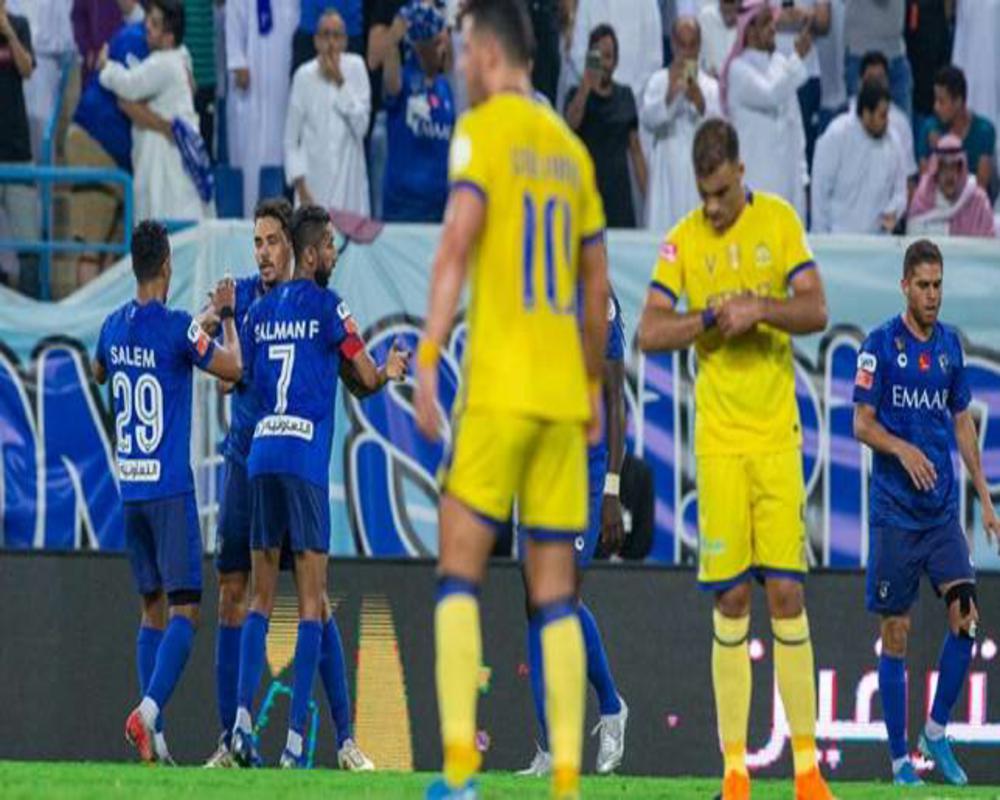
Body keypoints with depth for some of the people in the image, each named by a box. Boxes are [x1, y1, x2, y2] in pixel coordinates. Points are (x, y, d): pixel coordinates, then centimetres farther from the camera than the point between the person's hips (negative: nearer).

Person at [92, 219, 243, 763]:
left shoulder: (113, 327, 8)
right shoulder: (178, 327, -12)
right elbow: (233, 369, -11)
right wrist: (226, 316, 4)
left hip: (129, 488, 6)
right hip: (170, 487, -6)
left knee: (153, 606, 11)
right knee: (185, 608, -7)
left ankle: (153, 737, 5)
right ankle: (148, 712, -25)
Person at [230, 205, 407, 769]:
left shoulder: (259, 311, 14)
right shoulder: (328, 307, -2)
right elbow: (365, 380, 1)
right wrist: (389, 372, 24)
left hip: (261, 454, 5)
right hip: (305, 458, -5)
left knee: (262, 597, 10)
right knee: (313, 600, -2)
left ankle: (244, 720, -6)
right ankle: (295, 739, -9)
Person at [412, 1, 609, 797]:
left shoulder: (483, 129, -2)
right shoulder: (572, 148, 16)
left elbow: (458, 243, -15)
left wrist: (427, 358, -18)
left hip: (499, 387, -5)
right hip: (564, 392, 5)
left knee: (459, 570, -3)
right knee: (556, 591, 5)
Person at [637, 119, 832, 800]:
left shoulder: (781, 222, 3)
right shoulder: (682, 242, 2)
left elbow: (817, 311, -2)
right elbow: (649, 333, -3)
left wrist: (761, 309, -18)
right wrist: (714, 317, -16)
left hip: (778, 436, 0)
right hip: (718, 438, 0)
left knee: (787, 594, -4)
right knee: (731, 600, -2)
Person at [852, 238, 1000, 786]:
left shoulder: (951, 344, 9)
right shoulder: (881, 345, -5)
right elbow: (862, 423, -5)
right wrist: (903, 449, -24)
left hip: (943, 509, 4)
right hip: (894, 510, -4)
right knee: (895, 633, 0)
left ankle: (937, 731, 7)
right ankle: (899, 758, 6)